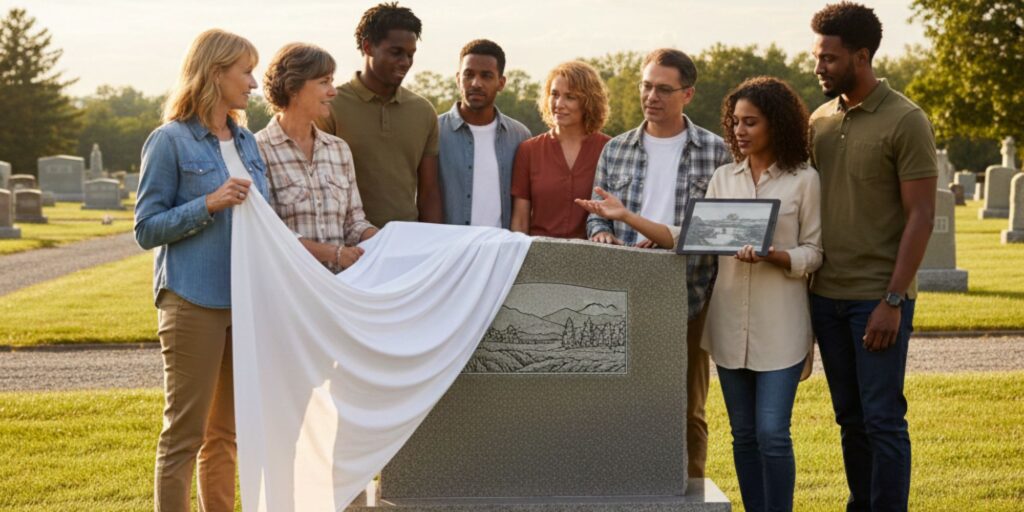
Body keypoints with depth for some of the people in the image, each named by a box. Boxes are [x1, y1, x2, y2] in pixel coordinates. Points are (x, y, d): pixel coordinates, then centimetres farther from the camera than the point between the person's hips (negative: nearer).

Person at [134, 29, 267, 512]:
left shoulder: (246, 141, 13)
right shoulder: (170, 141, -6)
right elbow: (147, 228, -7)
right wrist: (210, 203, -19)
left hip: (247, 300, 6)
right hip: (194, 301, -6)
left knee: (227, 431, 12)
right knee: (185, 431, -2)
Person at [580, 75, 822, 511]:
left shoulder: (804, 180, -1)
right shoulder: (723, 178, 10)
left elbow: (813, 253, -2)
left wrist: (770, 255, -20)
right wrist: (627, 217, -5)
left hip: (779, 326, -4)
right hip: (730, 323, 4)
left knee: (771, 433, -8)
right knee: (744, 434, 9)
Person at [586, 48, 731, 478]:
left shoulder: (715, 152, 2)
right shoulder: (616, 151, 11)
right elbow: (596, 213, 14)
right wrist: (600, 232, -9)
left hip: (688, 298, -2)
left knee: (687, 410, 6)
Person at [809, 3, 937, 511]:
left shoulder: (905, 121, -8)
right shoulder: (820, 120, 10)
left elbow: (920, 216, -10)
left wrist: (893, 300, -15)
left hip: (878, 297, -6)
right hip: (826, 295, 6)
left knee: (882, 420, -3)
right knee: (850, 419, 12)